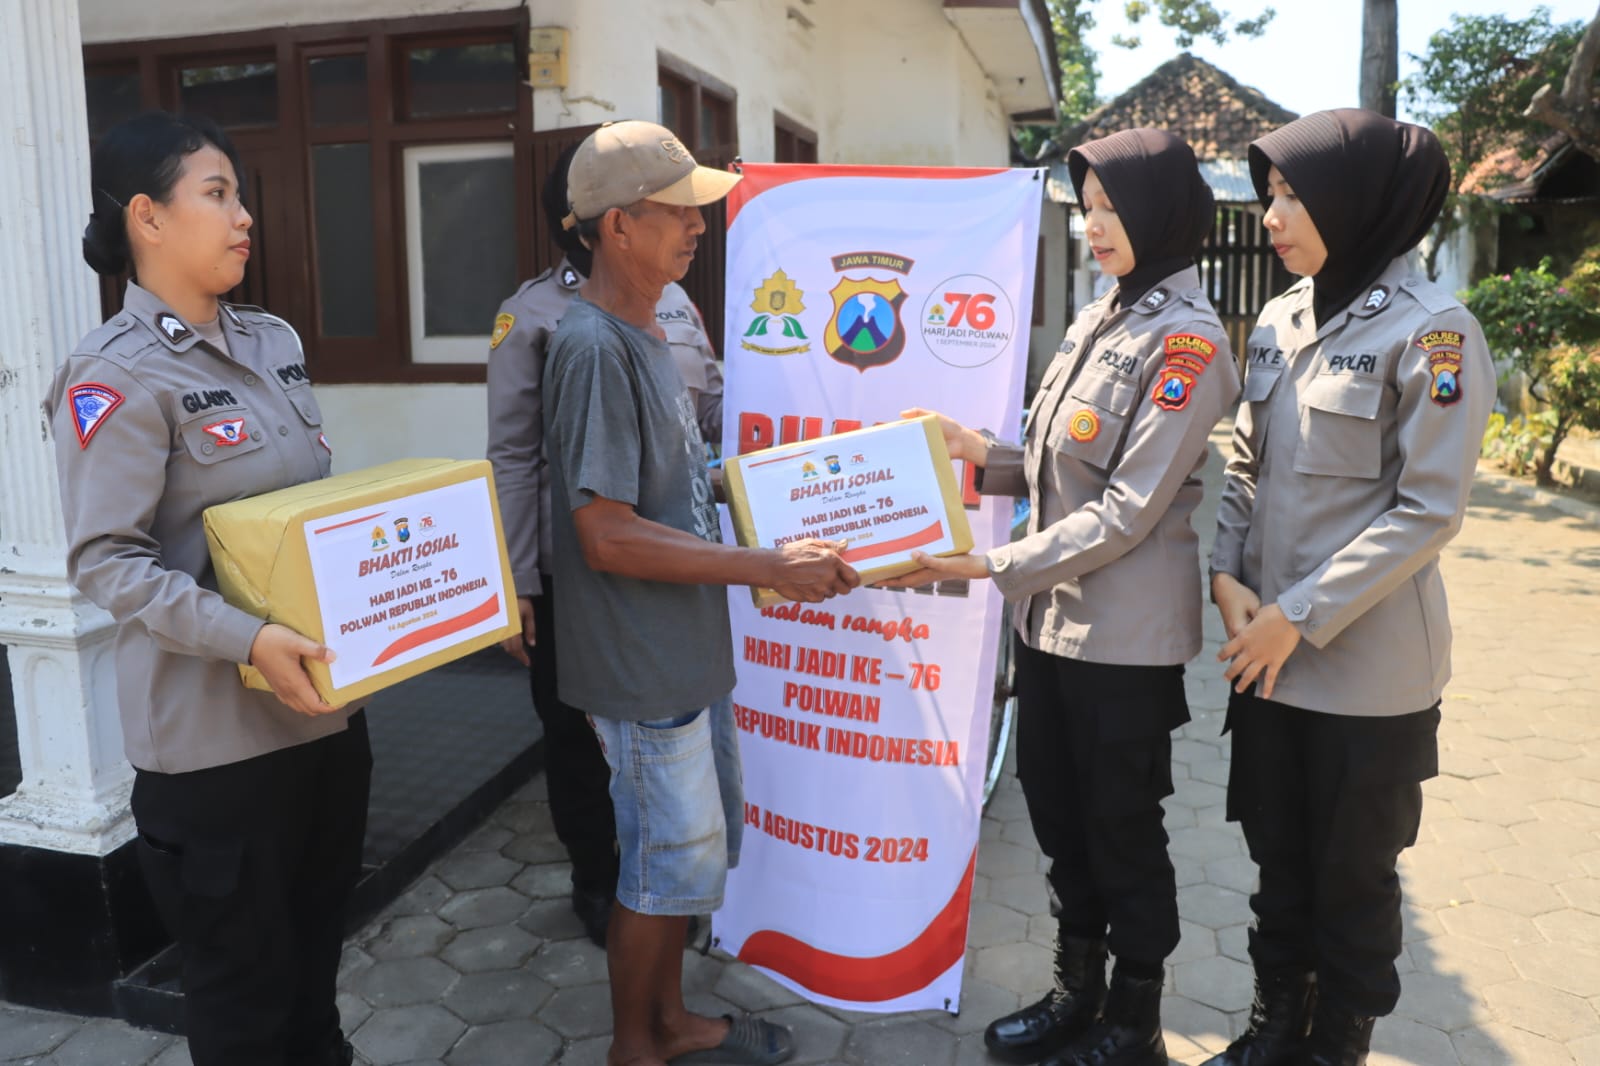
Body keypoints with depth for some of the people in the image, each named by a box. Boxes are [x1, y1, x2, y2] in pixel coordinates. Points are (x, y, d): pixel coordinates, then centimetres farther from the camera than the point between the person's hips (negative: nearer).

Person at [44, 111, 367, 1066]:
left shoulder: (274, 341, 9)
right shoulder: (117, 375, -14)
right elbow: (105, 560, -19)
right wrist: (248, 640, -30)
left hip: (325, 694, 7)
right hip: (214, 725, -7)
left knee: (318, 946, 23)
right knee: (244, 983, 11)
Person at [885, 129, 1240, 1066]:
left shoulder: (1186, 340, -14)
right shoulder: (1098, 321, 10)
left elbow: (1127, 510, -20)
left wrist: (992, 565, -20)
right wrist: (980, 453, -4)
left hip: (1127, 636, -8)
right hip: (1056, 617, 8)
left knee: (1122, 829, 8)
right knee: (1058, 811, 18)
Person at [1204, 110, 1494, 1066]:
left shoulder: (1431, 329, -12)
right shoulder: (1280, 321, 7)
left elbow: (1428, 511, -15)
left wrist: (1301, 617, -16)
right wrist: (1228, 576, -4)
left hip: (1365, 665, -5)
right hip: (1265, 652, 6)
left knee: (1352, 872, 11)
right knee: (1277, 855, 18)